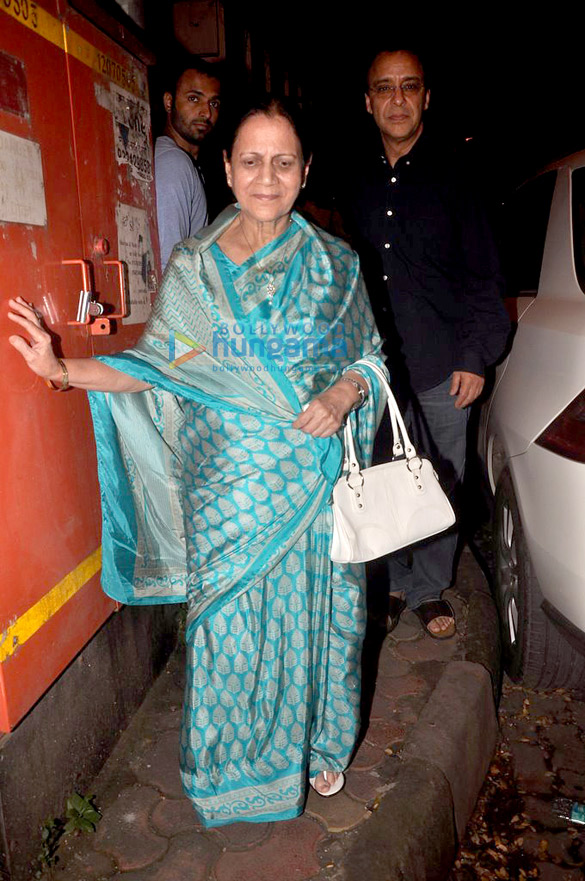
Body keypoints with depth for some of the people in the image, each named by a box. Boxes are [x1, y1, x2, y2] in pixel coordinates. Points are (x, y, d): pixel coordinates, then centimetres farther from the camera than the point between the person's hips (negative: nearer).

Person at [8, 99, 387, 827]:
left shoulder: (332, 263, 1)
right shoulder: (191, 266, 1)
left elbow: (370, 358, 7)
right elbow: (158, 367, 2)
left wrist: (344, 392, -14)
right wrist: (63, 369, -9)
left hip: (312, 481, 0)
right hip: (228, 487, 0)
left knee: (312, 610, 13)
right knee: (229, 621, 10)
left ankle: (319, 744, 42)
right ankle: (237, 760, 38)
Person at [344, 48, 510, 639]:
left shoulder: (454, 176, 3)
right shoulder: (359, 184, 11)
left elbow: (485, 276, 2)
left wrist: (476, 356, -6)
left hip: (442, 367, -2)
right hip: (374, 366, 3)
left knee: (440, 485, 7)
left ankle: (429, 589, 26)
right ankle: (393, 584, 27)